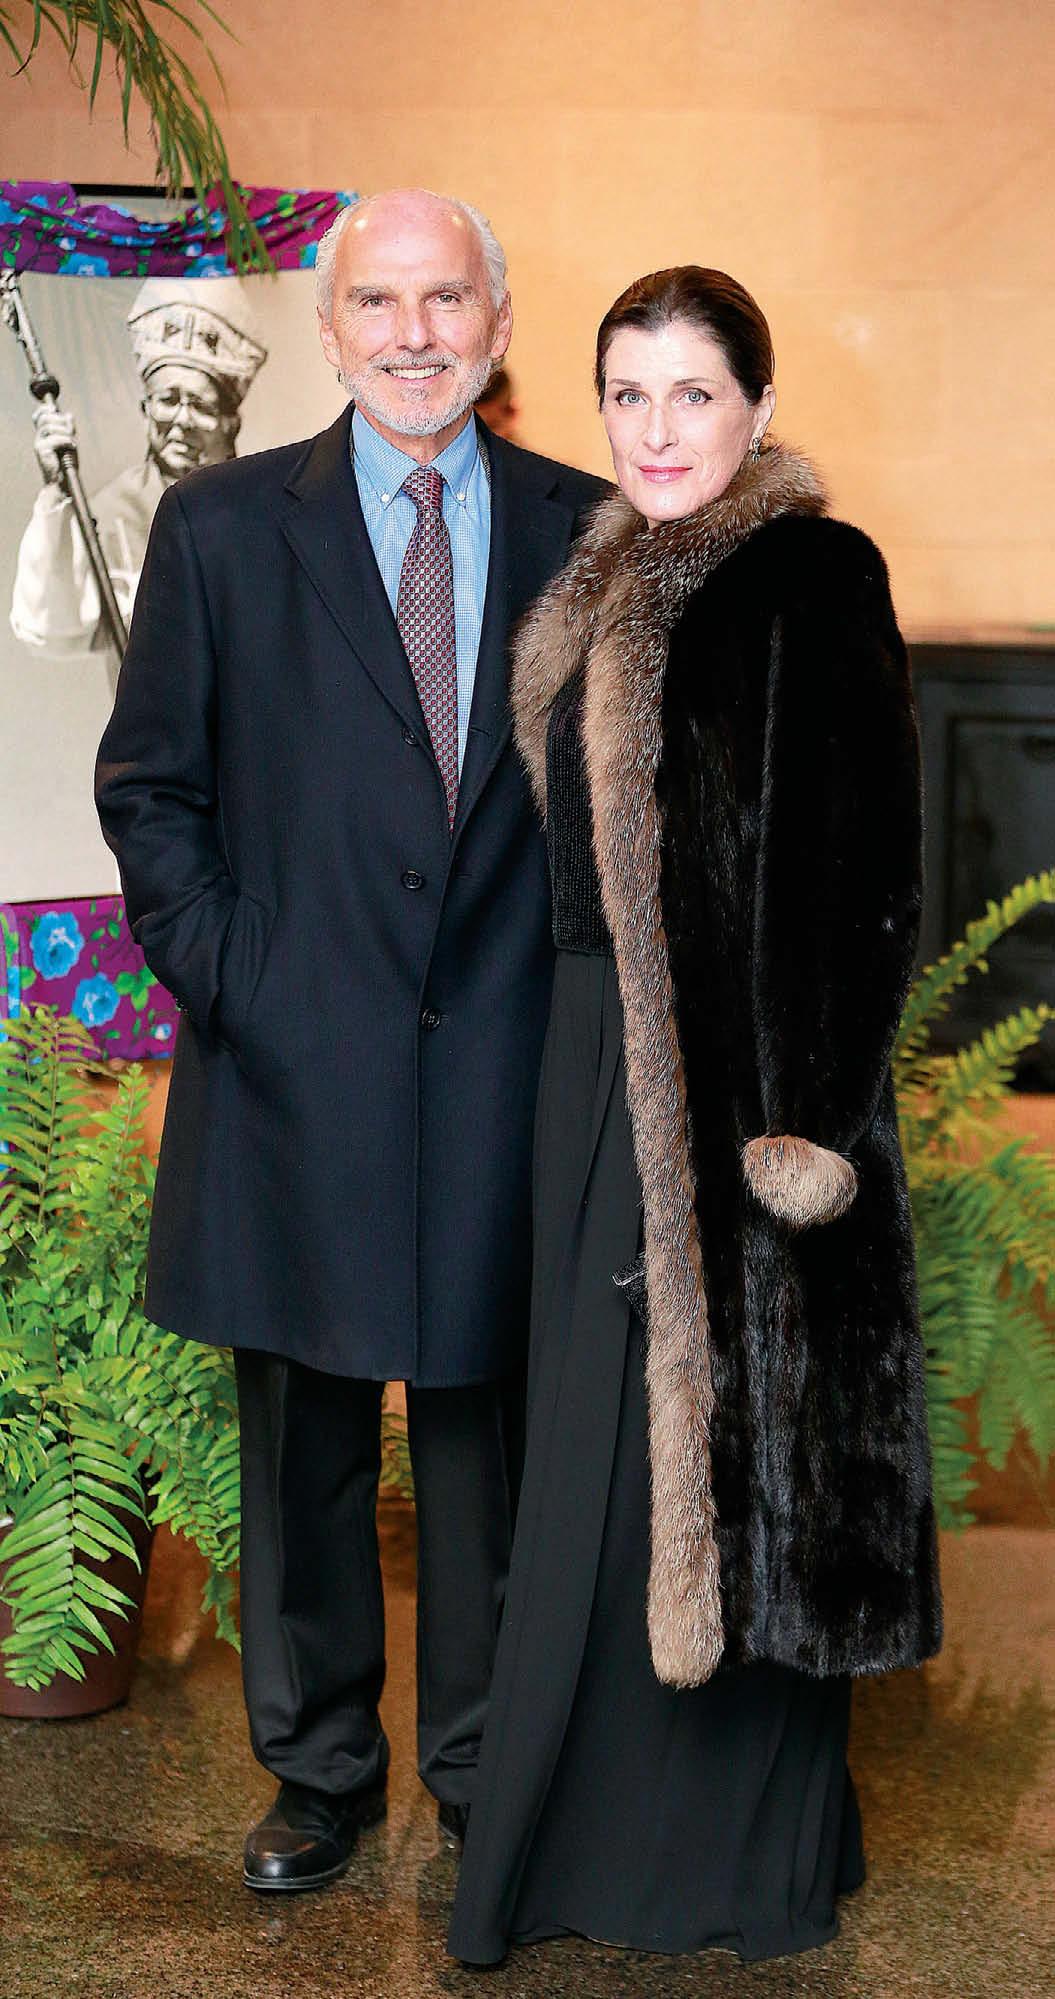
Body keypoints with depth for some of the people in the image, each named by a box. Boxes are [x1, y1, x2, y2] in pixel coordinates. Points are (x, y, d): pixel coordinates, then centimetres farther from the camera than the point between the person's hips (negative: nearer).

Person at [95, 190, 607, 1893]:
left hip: (508, 1066, 1)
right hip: (298, 1068, 0)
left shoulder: (584, 532, 4)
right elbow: (148, 789, 4)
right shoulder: (221, 528, 2)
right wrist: (225, 983, -5)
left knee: (489, 1431, 12)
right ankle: (320, 1768, 29)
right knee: (305, 1447, 11)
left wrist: (590, 984, -1)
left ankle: (483, 1756, 30)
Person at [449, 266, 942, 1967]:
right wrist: (580, 1053, 13)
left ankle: (754, 1844, 19)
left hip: (745, 1065, -8)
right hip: (606, 1059, 8)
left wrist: (808, 1120, -20)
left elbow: (857, 866, -16)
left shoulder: (814, 579, -12)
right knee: (610, 1422, 15)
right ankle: (611, 1807, 31)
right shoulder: (614, 584, 13)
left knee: (733, 1420, 2)